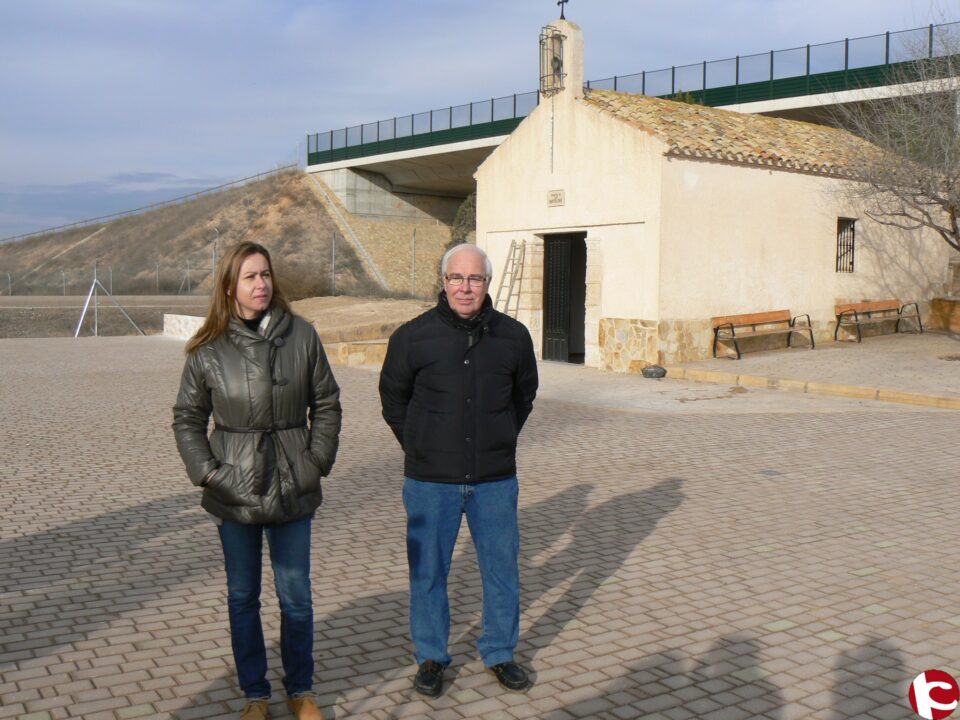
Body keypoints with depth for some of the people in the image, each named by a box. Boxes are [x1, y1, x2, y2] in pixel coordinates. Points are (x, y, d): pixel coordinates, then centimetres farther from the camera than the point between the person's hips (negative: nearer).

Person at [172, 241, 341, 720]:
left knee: (296, 597, 9)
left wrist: (318, 460, -3)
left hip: (293, 488, 0)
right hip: (234, 493, 0)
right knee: (242, 597, 13)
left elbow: (326, 404, 4)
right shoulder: (208, 350, -4)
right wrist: (206, 470, -7)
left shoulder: (302, 335, -4)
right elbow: (187, 418, 4)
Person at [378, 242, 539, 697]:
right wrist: (420, 447, 7)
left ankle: (499, 654, 31)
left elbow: (524, 395, 18)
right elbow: (392, 397, 9)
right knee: (428, 573, 9)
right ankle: (430, 657, 27)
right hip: (431, 481, -1)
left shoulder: (513, 336, 1)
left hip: (495, 480, 2)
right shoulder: (413, 336, -6)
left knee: (502, 570, 11)